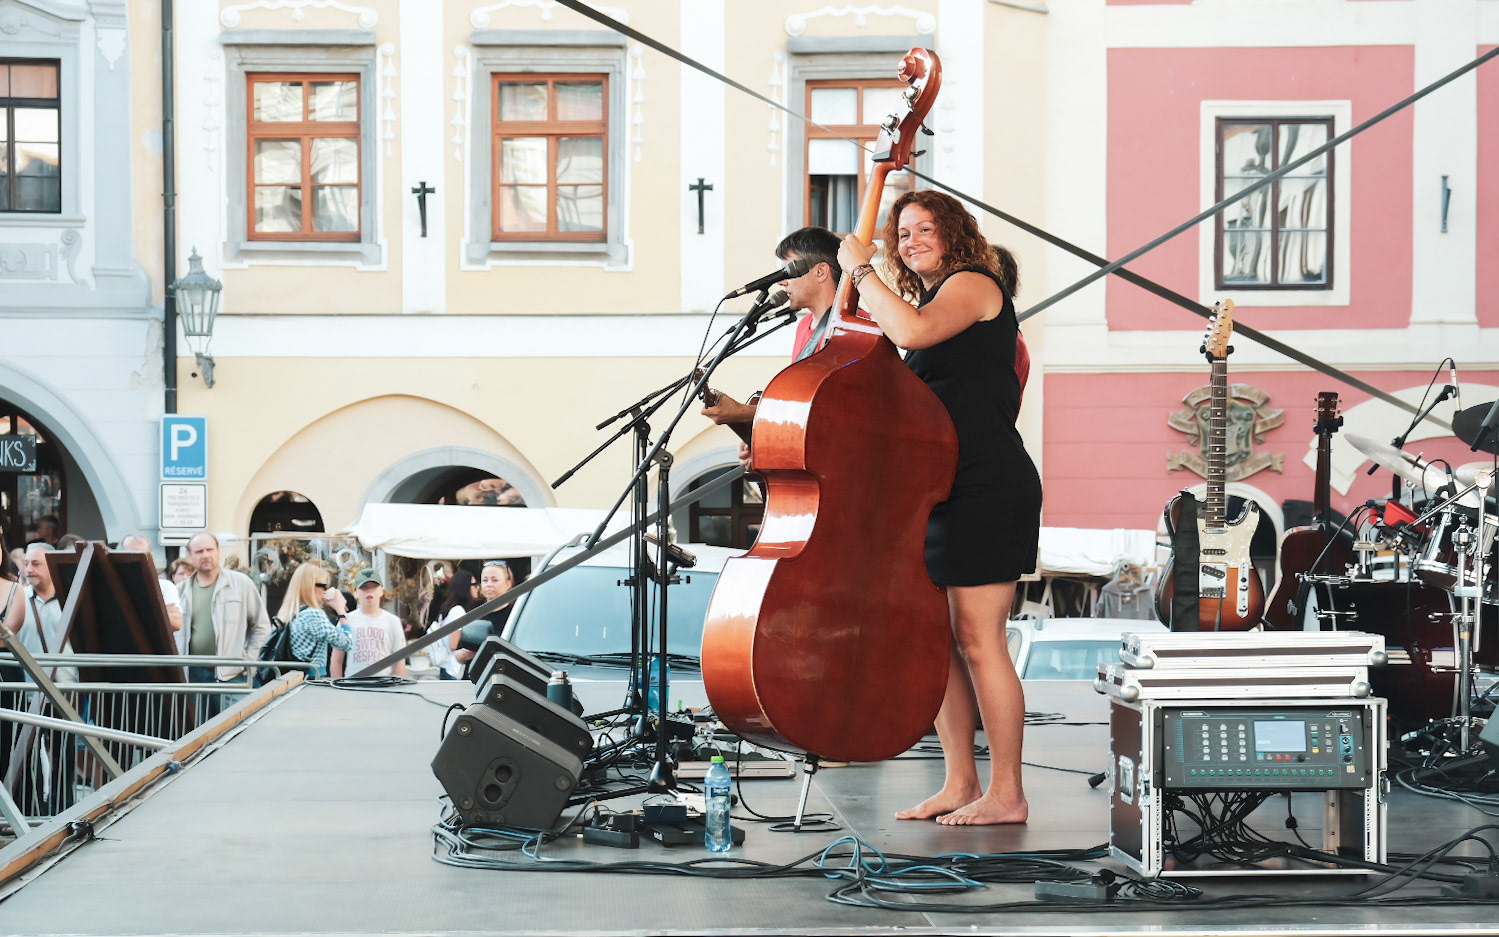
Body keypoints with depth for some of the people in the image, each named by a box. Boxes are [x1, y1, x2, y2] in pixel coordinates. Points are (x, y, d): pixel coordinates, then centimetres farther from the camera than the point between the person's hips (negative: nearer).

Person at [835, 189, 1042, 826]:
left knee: (977, 640, -8)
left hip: (989, 488, -10)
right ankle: (959, 784, 18)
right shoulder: (929, 301, 21)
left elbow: (912, 330, -25)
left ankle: (1006, 794, -1)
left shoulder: (973, 283, -6)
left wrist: (861, 271, -13)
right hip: (944, 490, 10)